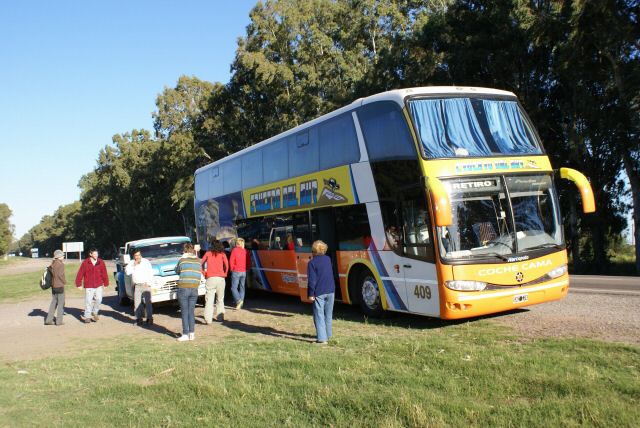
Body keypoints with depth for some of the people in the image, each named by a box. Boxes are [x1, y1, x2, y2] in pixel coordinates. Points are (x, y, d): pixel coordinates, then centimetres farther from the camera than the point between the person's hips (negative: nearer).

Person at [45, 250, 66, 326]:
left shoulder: (53, 263, 8)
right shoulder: (60, 264, -14)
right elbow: (60, 274, -19)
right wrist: (64, 281, -5)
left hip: (53, 285, 7)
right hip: (60, 285, -7)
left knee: (54, 302, 16)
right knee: (61, 303, 2)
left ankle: (48, 320, 15)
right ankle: (59, 321, 4)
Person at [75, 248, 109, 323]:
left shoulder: (101, 262, 1)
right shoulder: (85, 263, -5)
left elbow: (104, 273, 6)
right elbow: (80, 274, -3)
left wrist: (105, 283, 8)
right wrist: (78, 284, -3)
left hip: (99, 285, 2)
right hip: (89, 286, -2)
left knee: (98, 299, -7)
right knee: (88, 301, 1)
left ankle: (95, 313, 17)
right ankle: (87, 316, 13)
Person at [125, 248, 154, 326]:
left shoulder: (146, 261, 8)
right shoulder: (131, 263, 11)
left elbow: (150, 273, 5)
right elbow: (127, 272, -4)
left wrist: (149, 283, -4)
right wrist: (134, 265, -9)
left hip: (146, 285, -1)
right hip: (136, 286, 1)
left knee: (148, 302, -6)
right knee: (137, 303, -1)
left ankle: (149, 318, -2)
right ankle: (139, 318, 7)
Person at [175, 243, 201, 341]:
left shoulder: (182, 260, -6)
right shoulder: (197, 260, 4)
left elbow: (177, 271, 11)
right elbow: (199, 276, 10)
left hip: (183, 288, -4)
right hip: (194, 288, 4)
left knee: (184, 312, 2)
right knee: (191, 311, 11)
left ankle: (185, 334, 3)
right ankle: (192, 333, 12)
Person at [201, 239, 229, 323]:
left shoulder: (208, 253, 9)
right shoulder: (222, 254, 7)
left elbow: (201, 263, 0)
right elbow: (226, 264, -5)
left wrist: (204, 273, 9)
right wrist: (225, 274, 8)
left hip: (210, 278, -1)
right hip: (220, 278, 1)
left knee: (209, 299, -2)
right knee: (220, 299, 14)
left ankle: (208, 319, -10)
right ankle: (220, 317, 15)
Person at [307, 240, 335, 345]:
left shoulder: (312, 262, -10)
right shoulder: (328, 259, 7)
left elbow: (312, 280, -13)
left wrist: (311, 294, -10)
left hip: (319, 293, -5)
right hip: (330, 291, 5)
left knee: (319, 315, -3)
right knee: (328, 315, 18)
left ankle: (322, 338, -10)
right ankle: (327, 335, 29)